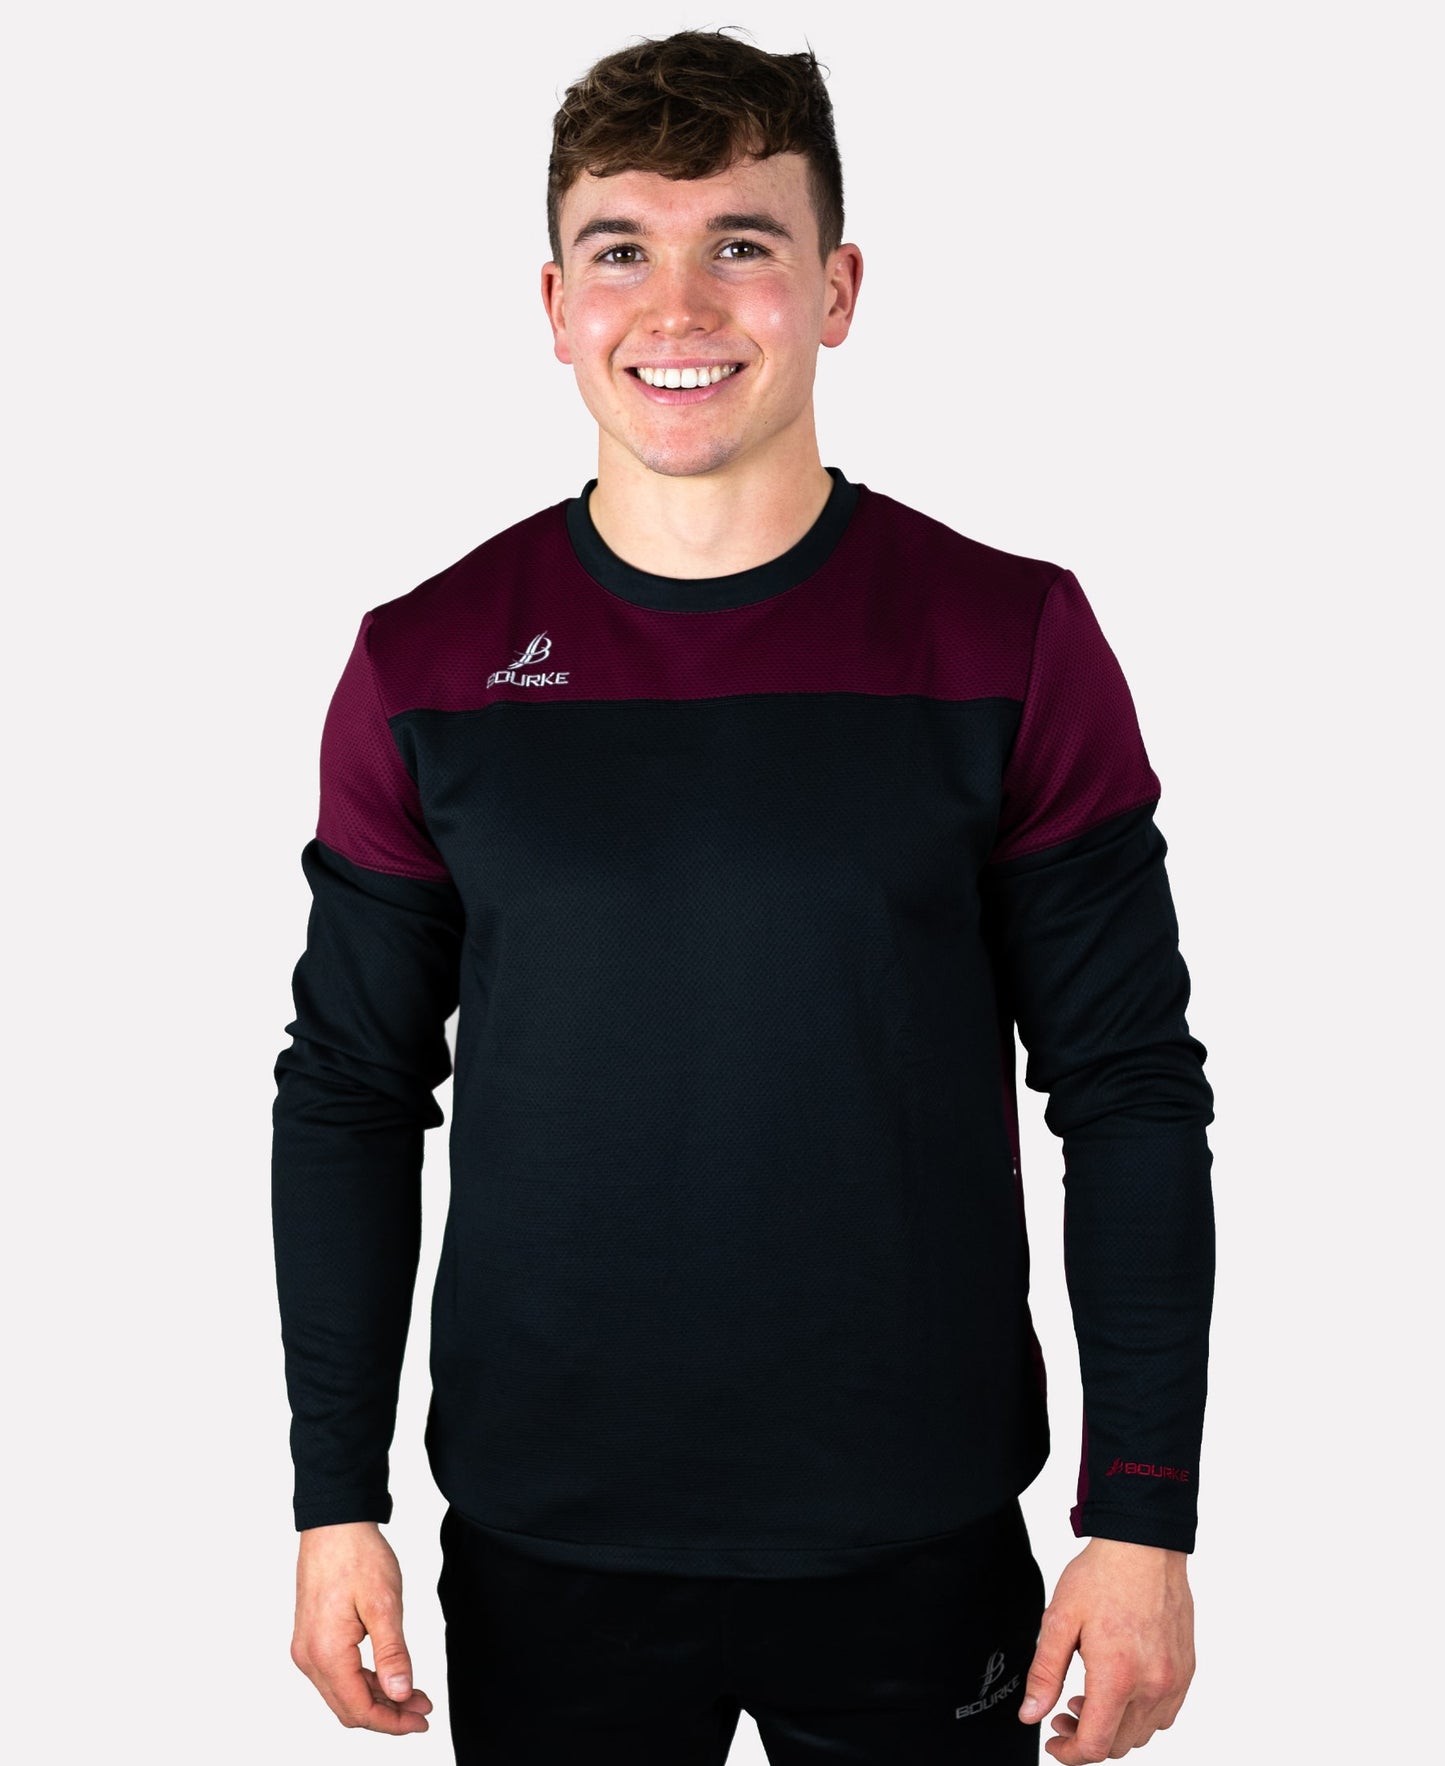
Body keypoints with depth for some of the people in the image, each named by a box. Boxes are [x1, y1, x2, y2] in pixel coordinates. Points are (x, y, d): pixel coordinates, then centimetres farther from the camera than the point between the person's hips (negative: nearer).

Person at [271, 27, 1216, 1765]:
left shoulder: (1010, 641, -7)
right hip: (541, 1547, 1)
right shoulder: (427, 665, -3)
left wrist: (1145, 1514, -7)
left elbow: (1129, 1086, -4)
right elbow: (352, 1094, 2)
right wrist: (336, 1501, 0)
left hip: (918, 1549, 0)